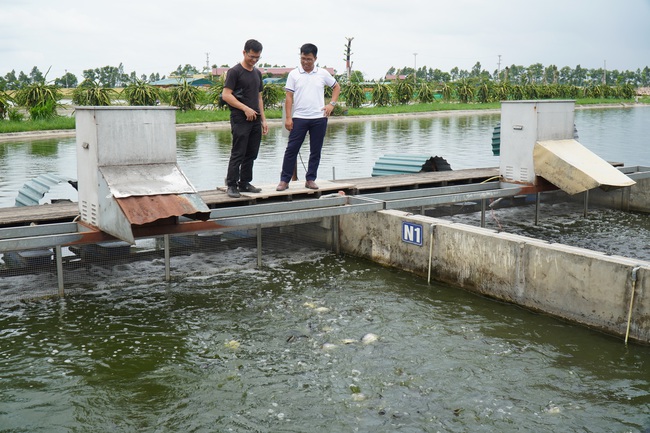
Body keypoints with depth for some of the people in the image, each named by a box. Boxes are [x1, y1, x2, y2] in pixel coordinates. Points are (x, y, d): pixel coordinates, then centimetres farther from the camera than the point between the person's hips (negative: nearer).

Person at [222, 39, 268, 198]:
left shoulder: (257, 73, 17)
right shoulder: (235, 71, -6)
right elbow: (226, 95, -13)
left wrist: (263, 119, 15)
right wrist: (245, 108, -18)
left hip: (255, 120, 7)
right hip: (240, 119, -7)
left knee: (251, 154, 9)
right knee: (238, 154, -6)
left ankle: (244, 183, 18)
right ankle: (232, 185, 0)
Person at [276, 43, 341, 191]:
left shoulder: (323, 74, 5)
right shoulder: (294, 74, 1)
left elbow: (336, 87, 17)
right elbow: (289, 97, -1)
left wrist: (332, 104, 3)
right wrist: (288, 118, -8)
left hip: (319, 118, 2)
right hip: (299, 118, -2)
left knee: (316, 151, 6)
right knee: (291, 149, -3)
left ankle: (310, 179, 16)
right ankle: (284, 180, 4)